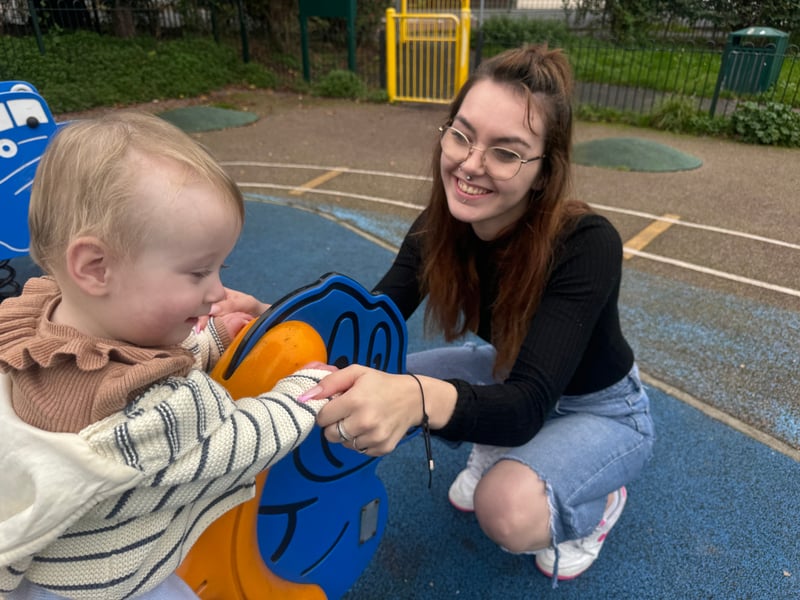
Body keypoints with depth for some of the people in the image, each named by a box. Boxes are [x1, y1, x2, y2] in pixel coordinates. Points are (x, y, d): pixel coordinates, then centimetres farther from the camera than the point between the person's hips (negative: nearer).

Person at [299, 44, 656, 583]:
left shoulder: (587, 246, -34)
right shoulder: (442, 223, -18)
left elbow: (527, 405, -40)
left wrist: (417, 398, -61)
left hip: (599, 411, -4)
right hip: (510, 376, 5)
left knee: (509, 511, -32)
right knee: (376, 385, -14)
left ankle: (598, 501, 3)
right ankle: (493, 450, 11)